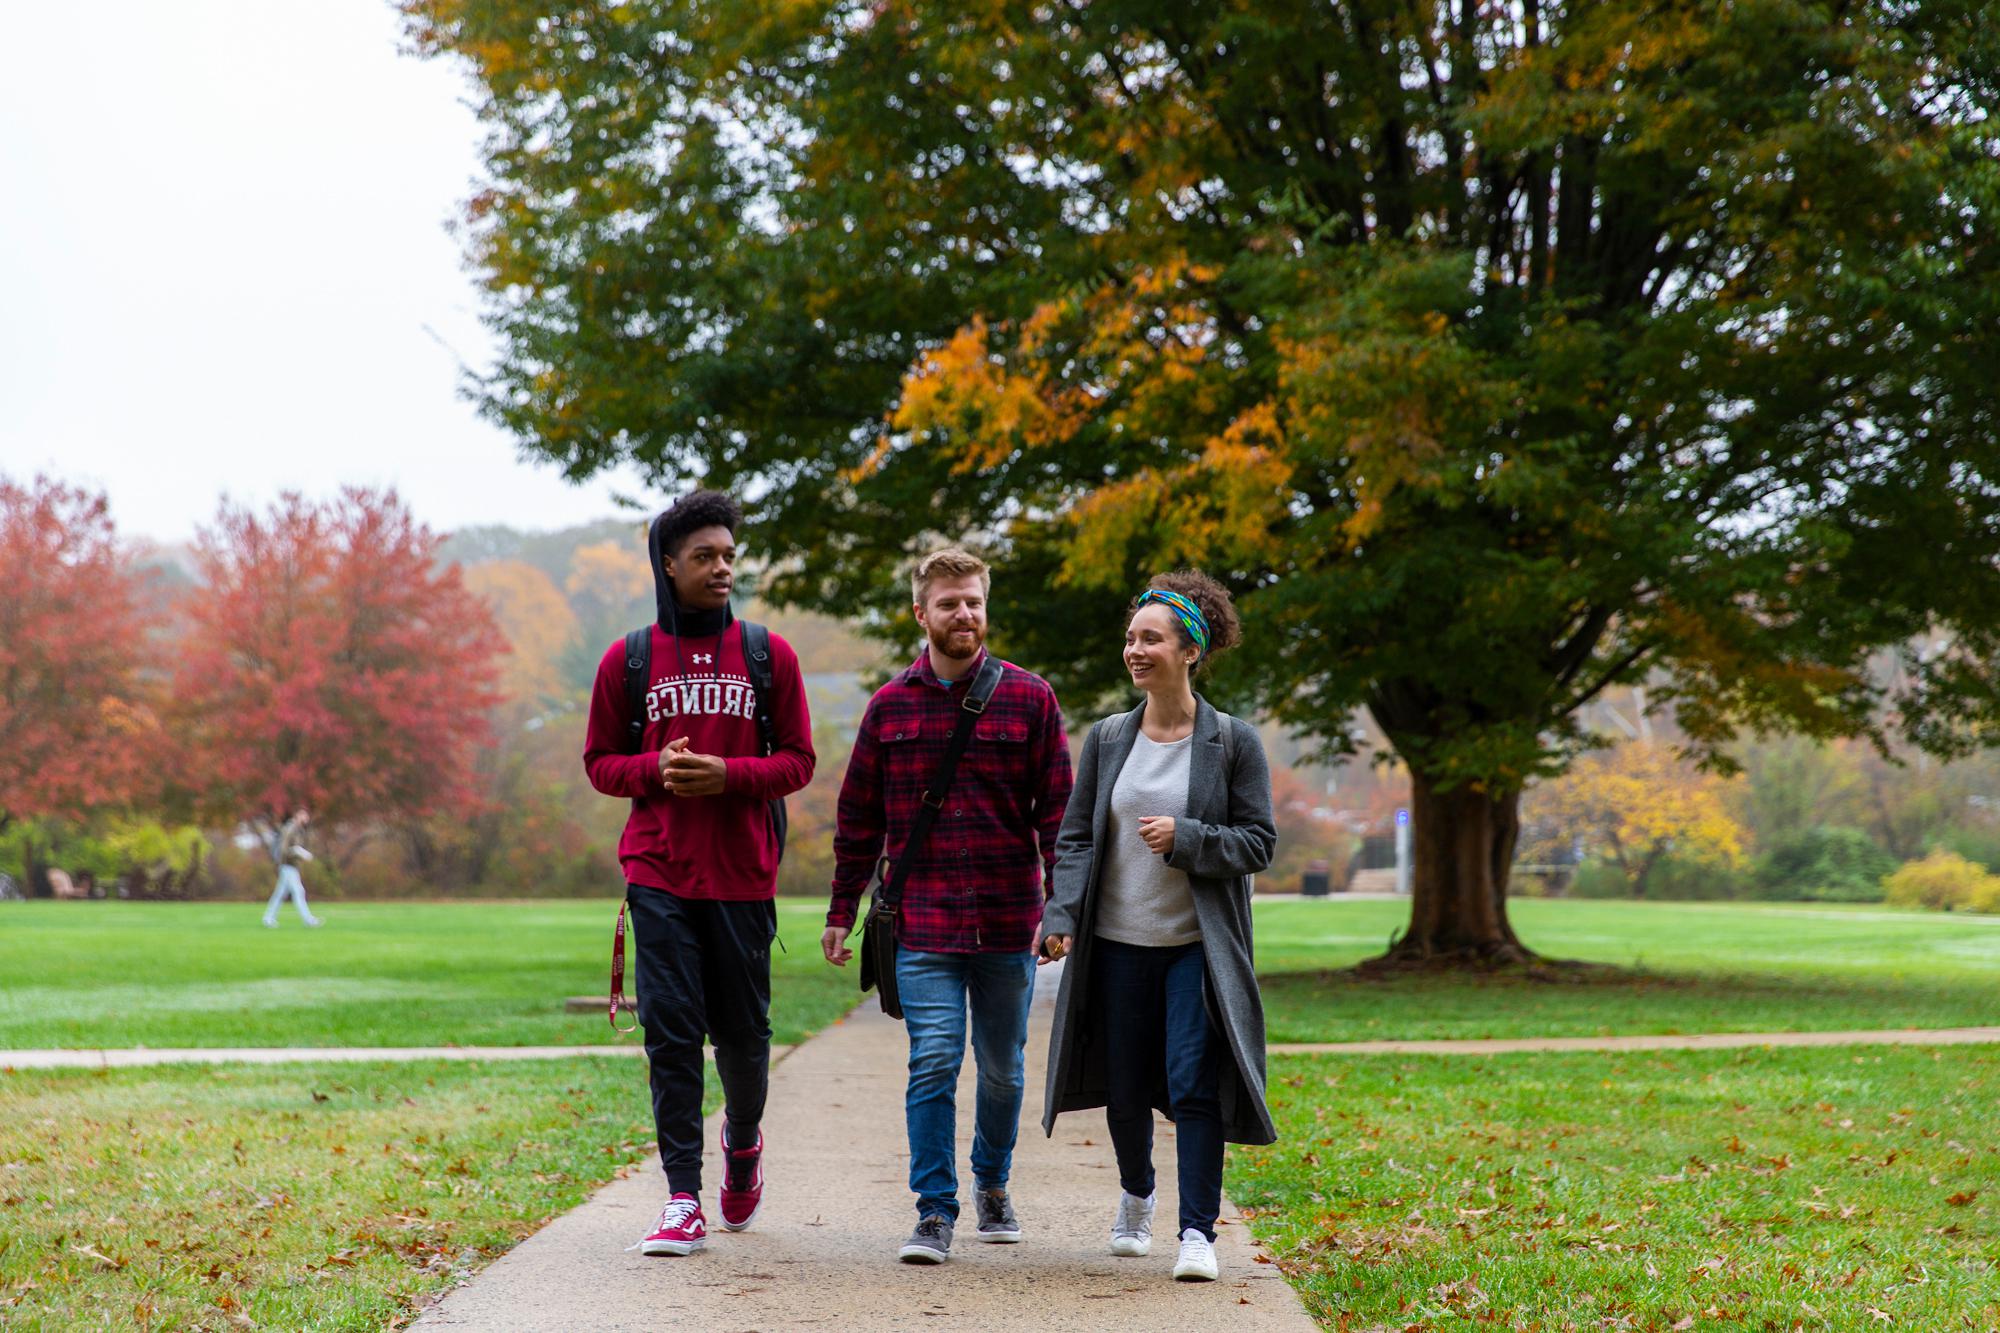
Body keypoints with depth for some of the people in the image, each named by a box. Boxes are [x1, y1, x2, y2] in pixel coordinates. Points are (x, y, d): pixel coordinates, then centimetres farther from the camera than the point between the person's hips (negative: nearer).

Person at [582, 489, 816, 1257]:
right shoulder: (628, 661, 5)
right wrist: (657, 770, -11)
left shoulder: (769, 657, 5)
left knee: (742, 1030, 6)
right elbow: (600, 763, 10)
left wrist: (727, 774, -14)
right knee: (670, 1029, -6)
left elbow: (798, 760, 4)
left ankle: (743, 1140, 38)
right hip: (659, 875, 0)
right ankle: (683, 1200, -2)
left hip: (743, 874, 0)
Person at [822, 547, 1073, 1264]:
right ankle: (935, 1212, -1)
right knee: (933, 1062, -8)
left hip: (1008, 922, 0)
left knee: (1002, 1067, 11)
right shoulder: (890, 706, 5)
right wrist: (841, 911, 10)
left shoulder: (1029, 699, 2)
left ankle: (992, 1181, 34)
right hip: (923, 923, 0)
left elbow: (1057, 809, 2)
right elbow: (858, 818, 11)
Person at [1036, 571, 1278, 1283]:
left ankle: (1197, 1230, -5)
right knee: (1125, 1090, 11)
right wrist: (1061, 916, -7)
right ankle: (1136, 1196, 38)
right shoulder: (1107, 738, 5)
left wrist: (1185, 838, -18)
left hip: (1198, 947, -3)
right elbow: (1074, 837, 7)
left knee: (1194, 1085, -12)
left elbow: (1258, 843, -3)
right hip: (1118, 943, 3)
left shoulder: (1234, 742, -3)